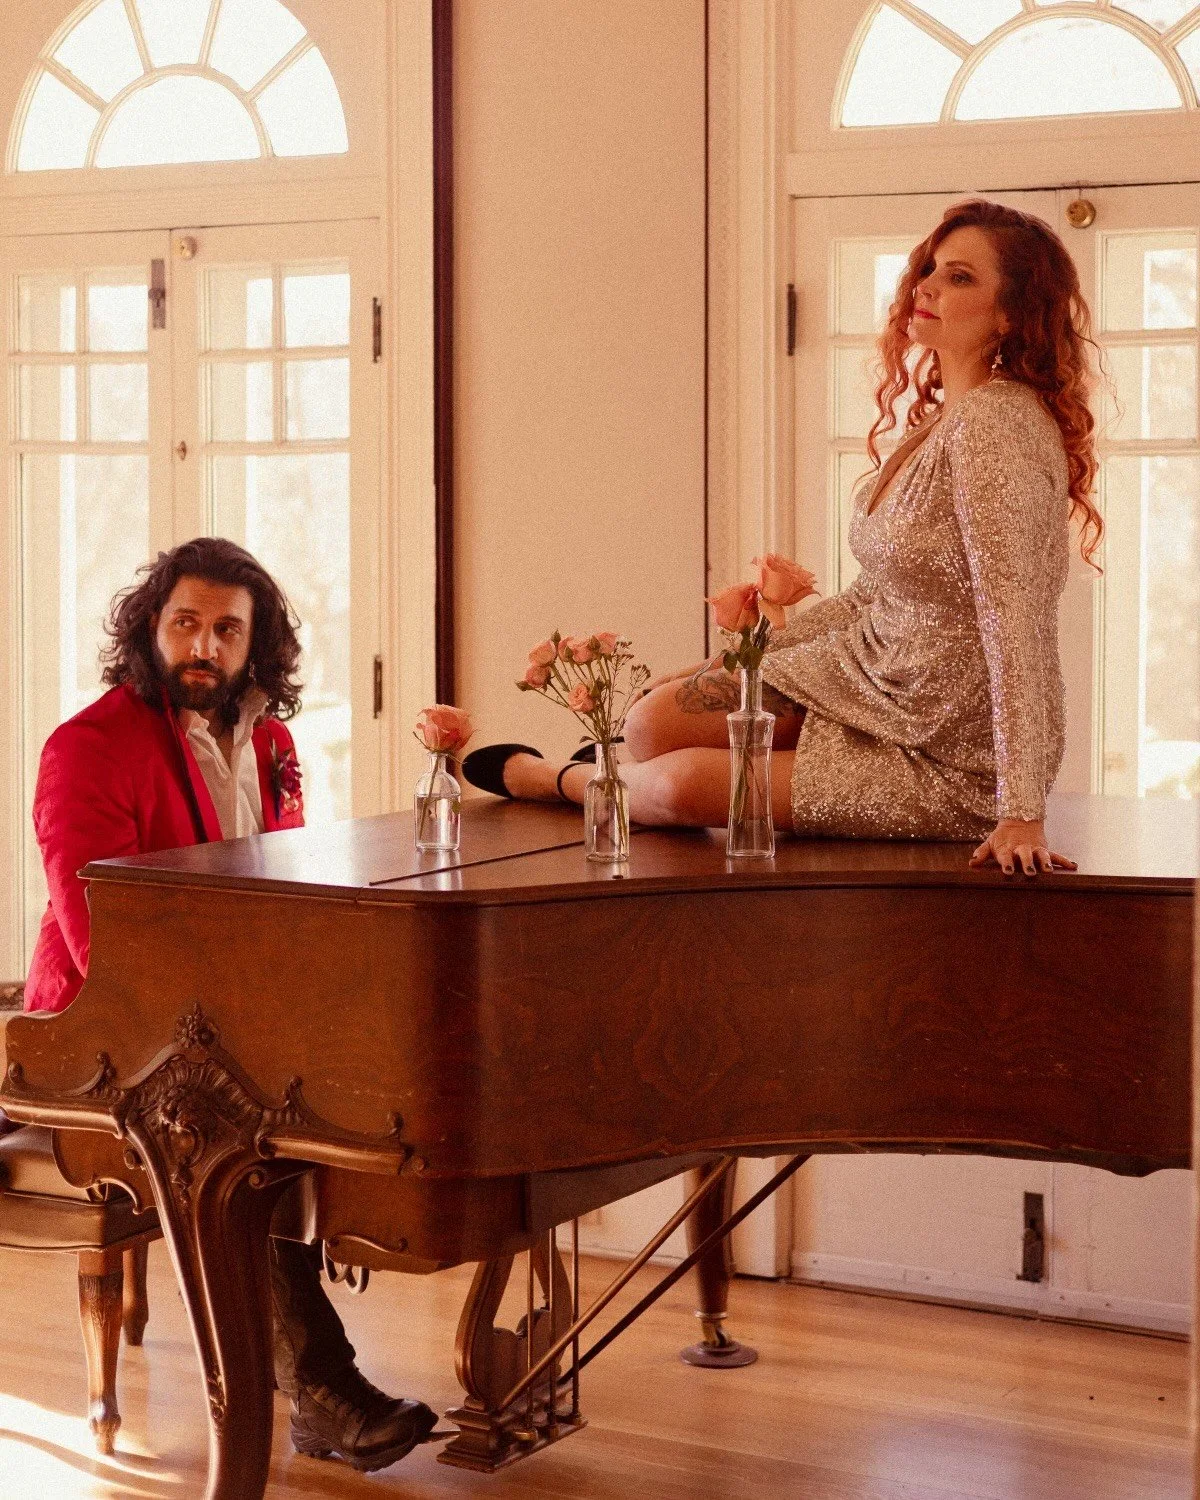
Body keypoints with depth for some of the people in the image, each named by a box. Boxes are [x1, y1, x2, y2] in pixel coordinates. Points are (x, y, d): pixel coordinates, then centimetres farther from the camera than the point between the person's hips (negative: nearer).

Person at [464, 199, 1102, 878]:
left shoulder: (996, 423, -24)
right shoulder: (945, 417, 7)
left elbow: (1016, 620, -31)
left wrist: (1022, 812, -35)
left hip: (953, 759, -8)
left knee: (684, 782, -13)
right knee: (655, 720, -4)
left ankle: (553, 779, 18)